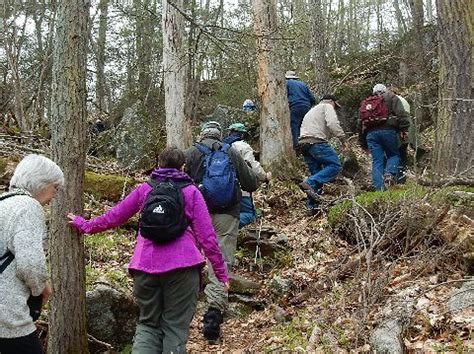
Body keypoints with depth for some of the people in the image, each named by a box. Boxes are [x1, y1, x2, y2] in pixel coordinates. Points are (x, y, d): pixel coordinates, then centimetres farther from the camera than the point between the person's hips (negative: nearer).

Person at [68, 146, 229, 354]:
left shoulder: (144, 190, 12)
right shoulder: (191, 192, 6)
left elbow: (112, 218, 18)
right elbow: (206, 236, 0)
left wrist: (85, 225, 34)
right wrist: (221, 271, 5)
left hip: (145, 266, 2)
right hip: (182, 266, -2)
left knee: (148, 323, 18)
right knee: (176, 326, 8)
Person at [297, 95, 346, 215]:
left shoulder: (311, 110, 37)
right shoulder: (327, 106, 11)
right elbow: (332, 123, -9)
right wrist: (342, 137, -5)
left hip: (303, 142, 9)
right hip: (316, 141, -9)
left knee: (316, 173, 12)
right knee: (335, 166, -10)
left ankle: (312, 207, 5)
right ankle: (310, 183, -27)